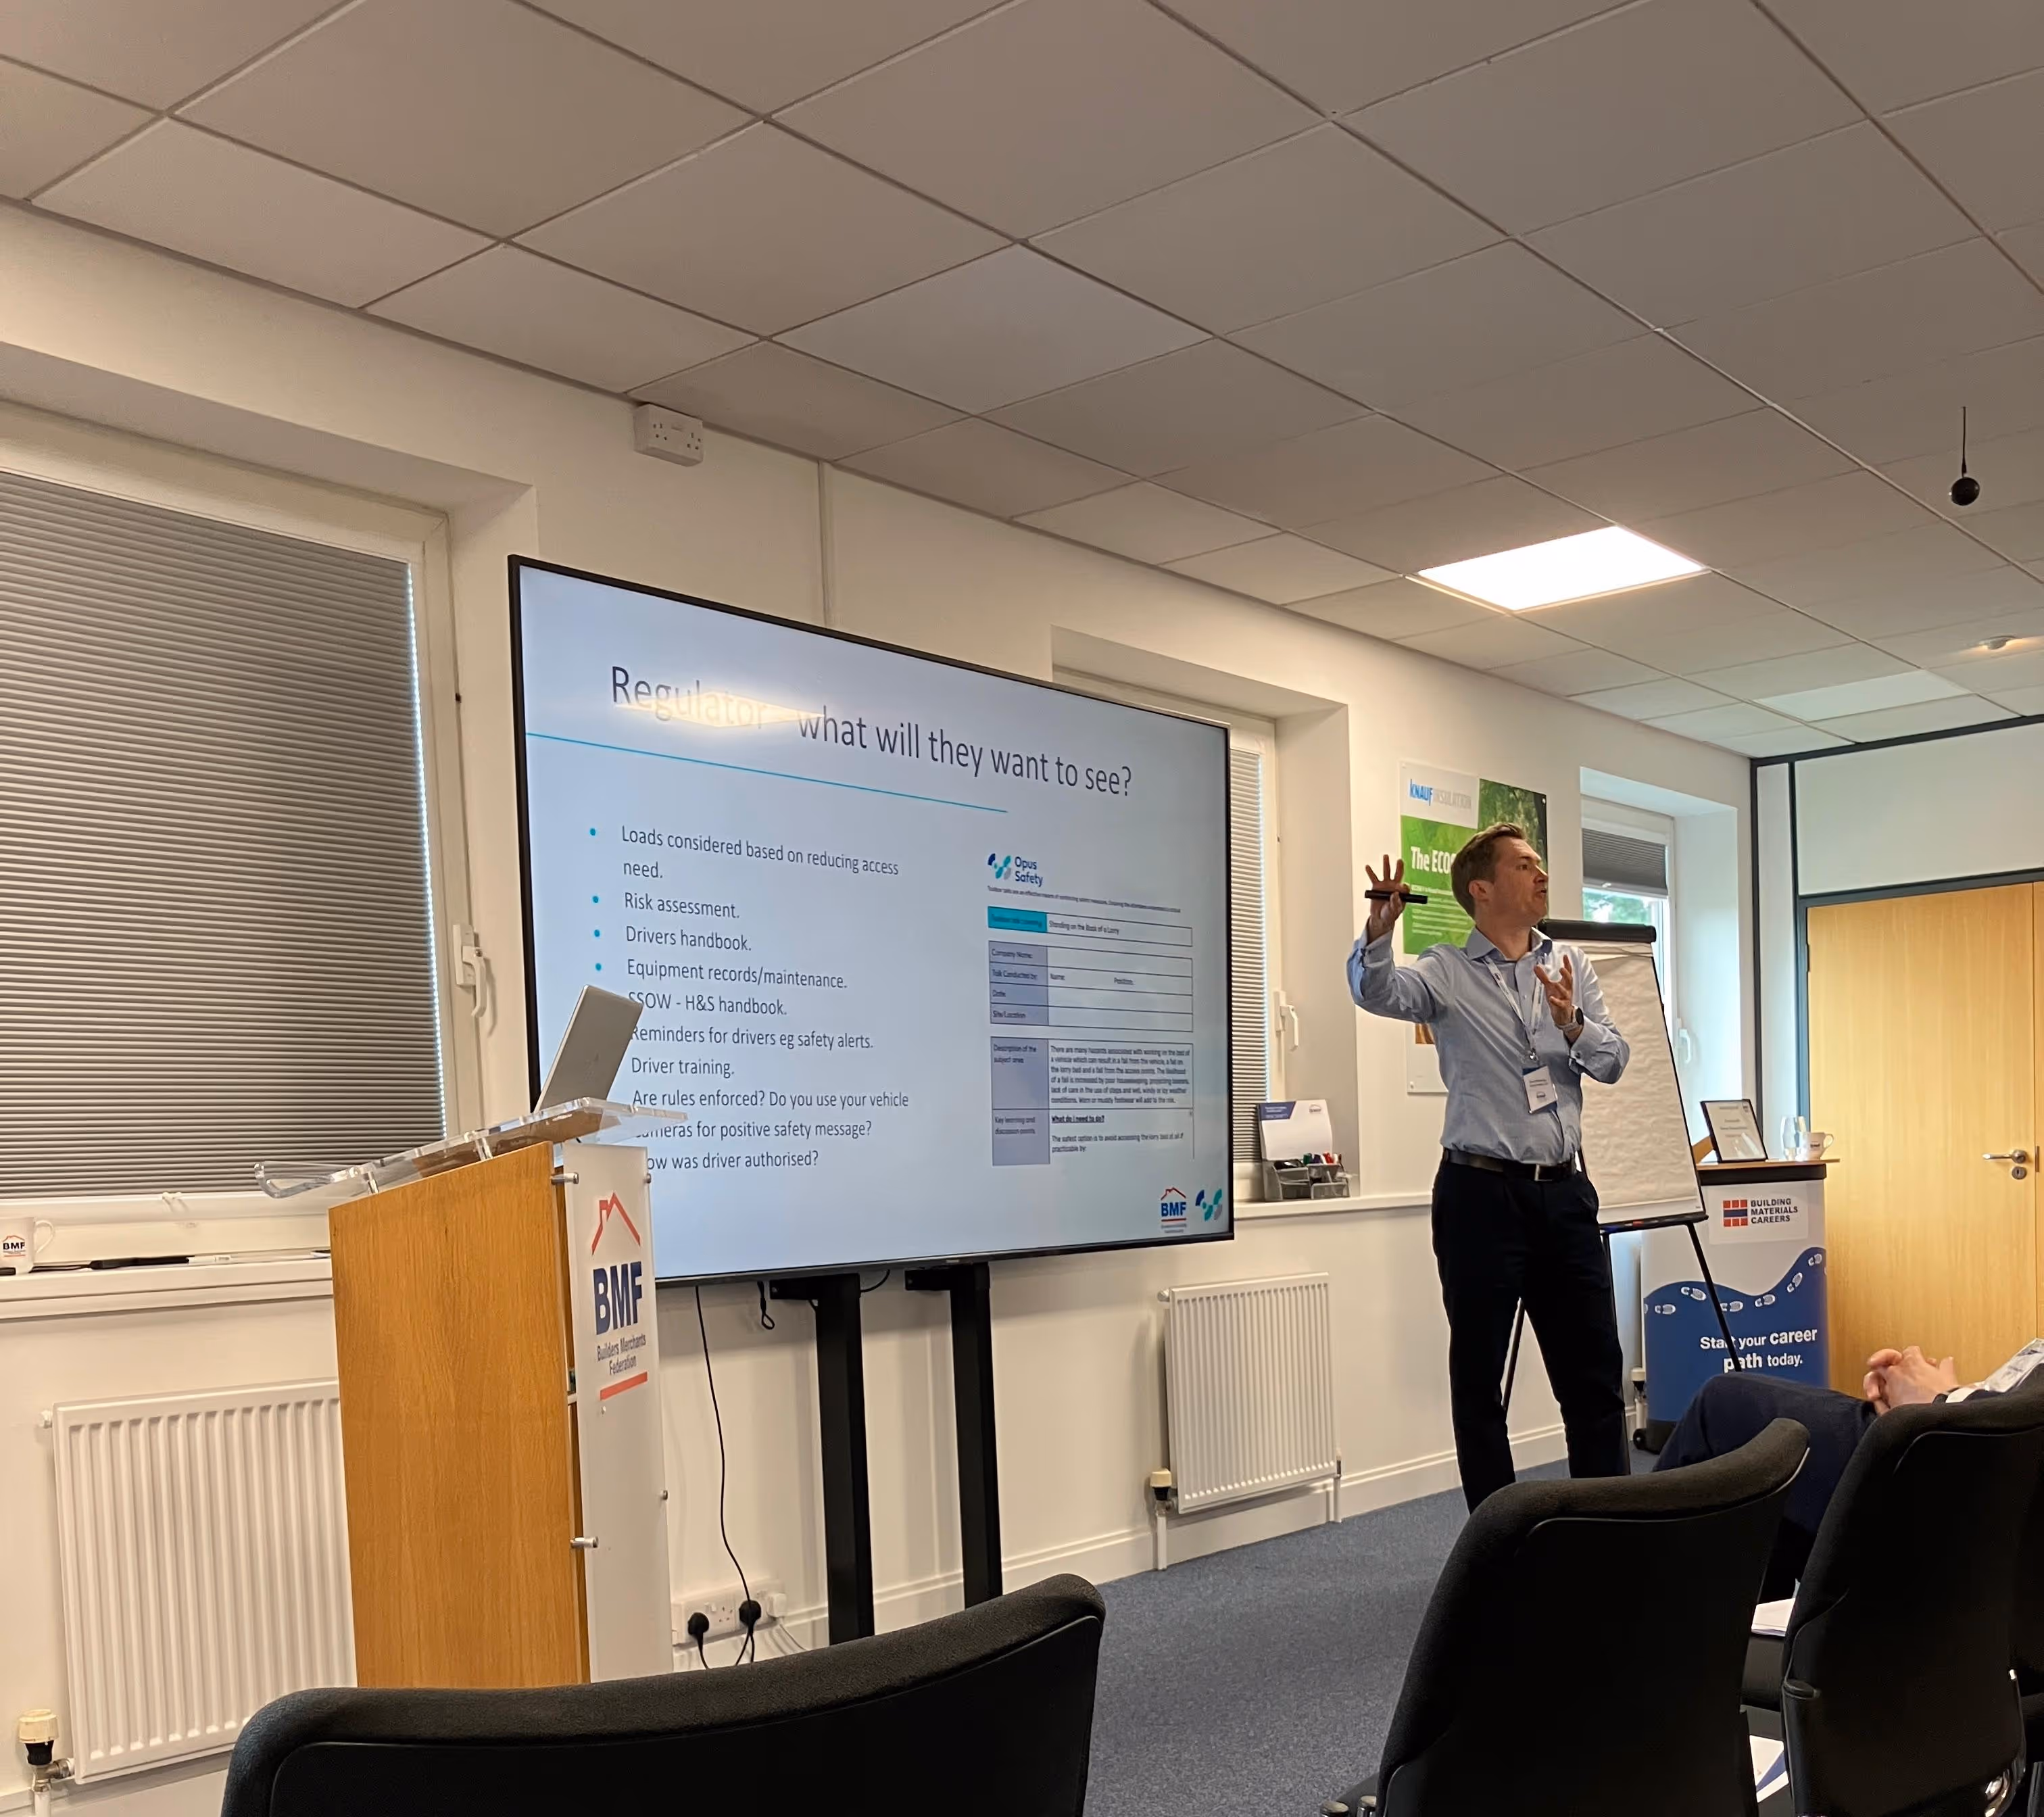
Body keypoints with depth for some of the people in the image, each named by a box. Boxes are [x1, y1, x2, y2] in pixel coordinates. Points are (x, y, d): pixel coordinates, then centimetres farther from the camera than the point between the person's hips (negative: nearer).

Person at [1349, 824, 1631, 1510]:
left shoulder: (1570, 965, 11)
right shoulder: (1447, 972, -2)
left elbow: (1613, 1062, 4)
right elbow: (1379, 992, -22)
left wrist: (1572, 1024, -16)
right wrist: (1379, 931, -41)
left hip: (1565, 1193, 4)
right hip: (1482, 1194, -4)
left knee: (1594, 1370, 10)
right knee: (1480, 1375, 4)